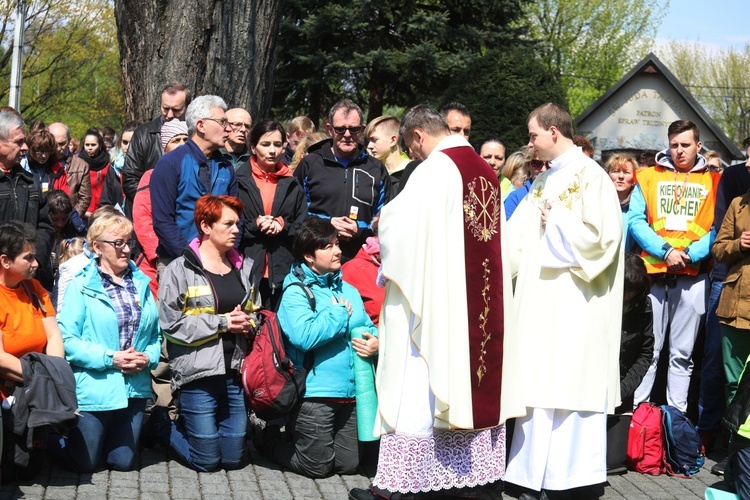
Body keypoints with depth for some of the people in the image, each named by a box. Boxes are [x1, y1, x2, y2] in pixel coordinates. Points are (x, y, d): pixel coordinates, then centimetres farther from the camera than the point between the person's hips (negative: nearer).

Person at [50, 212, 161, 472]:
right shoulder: (81, 286, -8)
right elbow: (67, 340, -14)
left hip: (135, 389, 4)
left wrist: (148, 358, -10)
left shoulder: (141, 283, 8)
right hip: (94, 390, -4)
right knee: (84, 463, 8)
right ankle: (54, 438, 36)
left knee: (123, 462, 12)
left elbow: (155, 334, 10)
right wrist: (110, 358, -19)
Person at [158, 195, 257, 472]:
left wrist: (247, 323, -3)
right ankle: (167, 425, 28)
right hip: (198, 374, -5)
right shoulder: (180, 270, -5)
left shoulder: (244, 267, 12)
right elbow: (171, 324, -13)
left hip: (236, 372, 5)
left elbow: (255, 313, 21)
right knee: (206, 460, -1)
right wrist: (222, 322, -14)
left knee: (233, 458, 8)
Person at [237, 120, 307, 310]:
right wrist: (254, 227, -12)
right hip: (246, 272, -2)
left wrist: (283, 226, -5)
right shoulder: (239, 180, 5)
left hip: (282, 273, 3)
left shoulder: (292, 185, 16)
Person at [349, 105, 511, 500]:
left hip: (433, 295, -7)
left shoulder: (434, 170, -12)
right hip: (482, 299, 7)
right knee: (474, 378, 12)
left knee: (417, 384, -2)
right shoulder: (486, 171, 10)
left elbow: (399, 226, -17)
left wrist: (383, 219, 6)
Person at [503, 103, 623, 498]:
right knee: (538, 384, 7)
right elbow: (518, 235, 16)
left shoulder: (590, 176, -7)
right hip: (540, 296, 8)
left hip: (573, 302, -8)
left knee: (570, 386, -5)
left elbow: (601, 235, -16)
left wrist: (556, 225, -8)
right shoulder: (543, 181, 17)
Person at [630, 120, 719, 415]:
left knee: (682, 354, 6)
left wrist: (689, 254, -12)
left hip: (693, 277, 1)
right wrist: (665, 251, -11)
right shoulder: (649, 177, 9)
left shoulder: (712, 181, 10)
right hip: (651, 273, -1)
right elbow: (636, 221, 1)